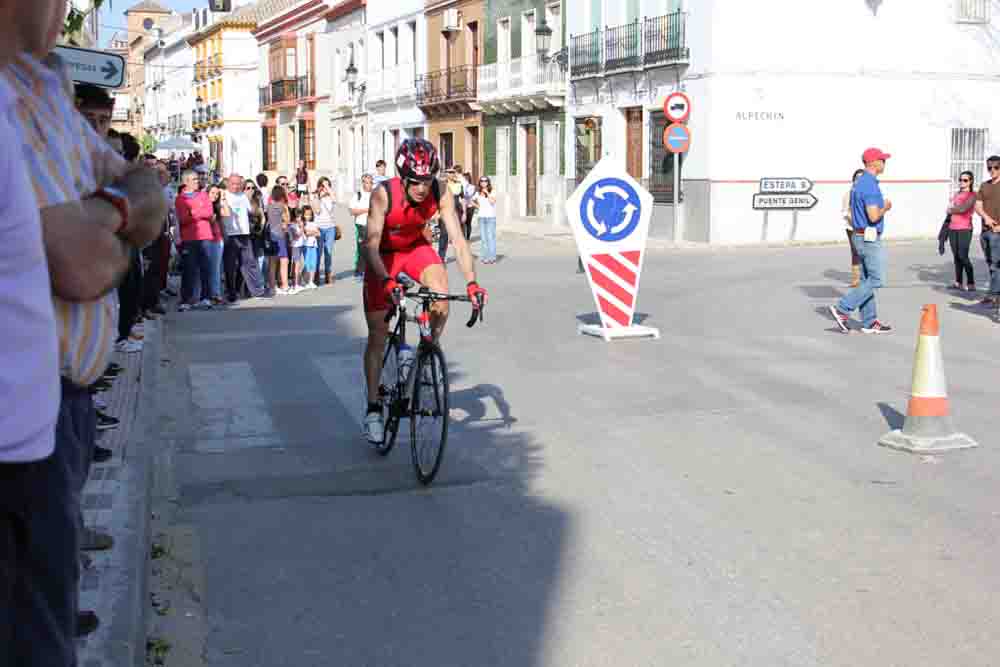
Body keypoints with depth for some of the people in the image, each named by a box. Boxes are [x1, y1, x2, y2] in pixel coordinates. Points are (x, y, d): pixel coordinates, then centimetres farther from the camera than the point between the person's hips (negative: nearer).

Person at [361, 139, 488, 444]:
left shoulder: (440, 195, -26)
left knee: (441, 299, -29)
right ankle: (373, 407, 10)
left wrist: (471, 282, -40)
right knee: (378, 335, -1)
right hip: (384, 256, -2)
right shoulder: (384, 194, -32)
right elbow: (371, 244, -38)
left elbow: (458, 239, -28)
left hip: (416, 248, 2)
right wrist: (386, 281, -54)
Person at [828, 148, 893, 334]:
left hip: (860, 236, 10)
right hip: (870, 239, -10)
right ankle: (842, 309, -8)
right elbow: (874, 216, -27)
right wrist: (885, 208, -6)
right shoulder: (870, 185, -19)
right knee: (875, 280, -6)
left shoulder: (859, 183, 13)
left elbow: (852, 213, 19)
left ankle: (869, 322, 13)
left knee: (867, 280, 10)